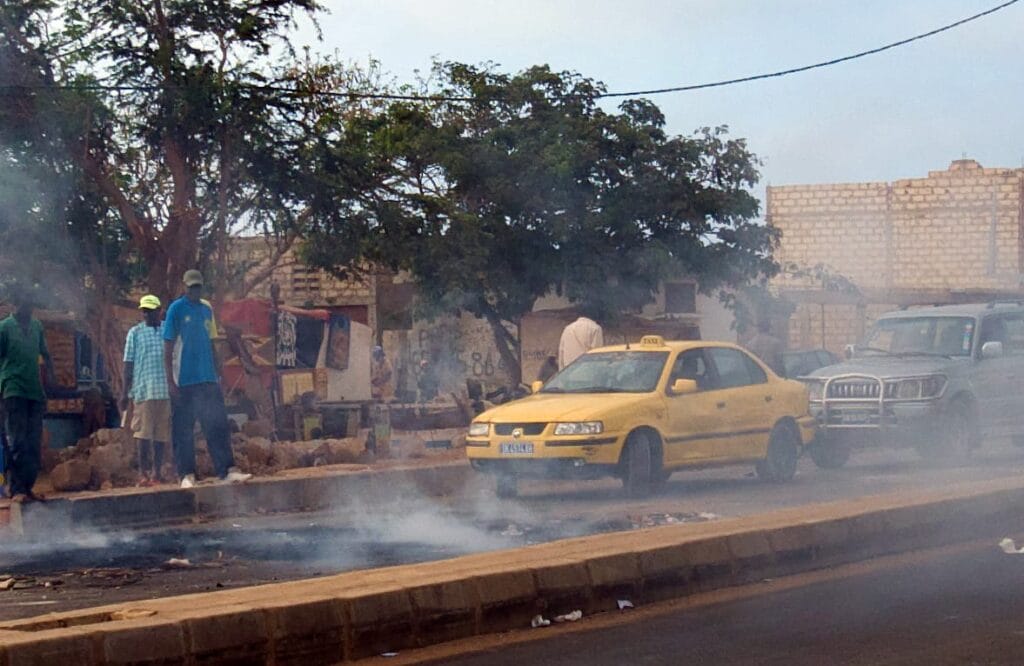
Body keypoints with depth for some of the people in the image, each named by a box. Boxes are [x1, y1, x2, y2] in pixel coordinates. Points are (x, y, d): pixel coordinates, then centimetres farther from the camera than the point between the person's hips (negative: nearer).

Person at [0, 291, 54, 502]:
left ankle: (28, 487, 10)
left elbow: (44, 352, 22)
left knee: (34, 445, 4)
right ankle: (17, 490, -8)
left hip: (35, 391, 5)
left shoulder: (36, 326, 12)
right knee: (17, 443, -8)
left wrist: (50, 371, 5)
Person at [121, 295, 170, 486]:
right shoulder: (135, 333, 5)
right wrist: (125, 392, 0)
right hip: (143, 389, -2)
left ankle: (156, 472, 9)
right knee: (144, 433, -5)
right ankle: (143, 472, -1)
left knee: (162, 433, 3)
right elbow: (128, 364, 4)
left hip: (165, 390, 2)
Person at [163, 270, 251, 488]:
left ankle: (227, 470, -3)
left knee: (218, 425, -1)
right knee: (183, 429, 0)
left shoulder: (206, 309, 13)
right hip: (183, 380, -5)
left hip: (207, 379, 5)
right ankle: (187, 475, 6)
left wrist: (216, 373, 15)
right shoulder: (176, 309, -4)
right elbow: (168, 347, -6)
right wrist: (170, 380, -11)